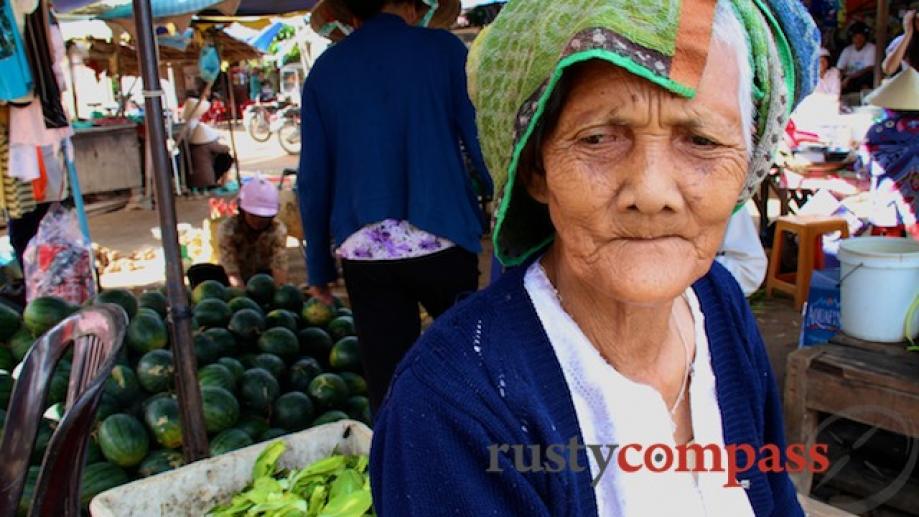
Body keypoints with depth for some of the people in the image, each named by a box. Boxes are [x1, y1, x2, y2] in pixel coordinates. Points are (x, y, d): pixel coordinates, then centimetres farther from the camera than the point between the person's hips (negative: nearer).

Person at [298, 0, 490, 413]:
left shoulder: (325, 69, 11)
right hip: (440, 241, -2)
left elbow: (313, 179, 9)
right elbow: (481, 142, -2)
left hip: (364, 252, 2)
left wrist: (319, 267, 16)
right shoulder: (443, 48, 3)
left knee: (387, 388, 8)